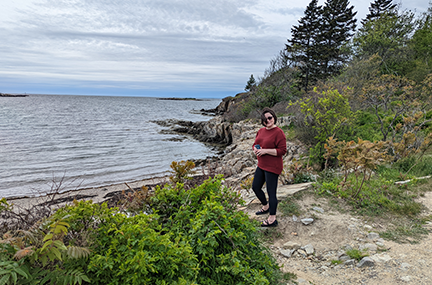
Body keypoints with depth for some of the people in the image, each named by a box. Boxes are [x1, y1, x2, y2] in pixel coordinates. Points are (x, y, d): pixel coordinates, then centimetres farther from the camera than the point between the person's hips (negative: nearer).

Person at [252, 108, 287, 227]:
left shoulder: (278, 132, -15)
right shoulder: (261, 131, 9)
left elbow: (282, 150, -19)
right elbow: (255, 144, 19)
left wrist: (265, 151, -22)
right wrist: (256, 150, -5)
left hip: (272, 167, -9)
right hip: (261, 165, 9)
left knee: (271, 192, 0)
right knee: (255, 187, 19)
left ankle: (272, 219, 15)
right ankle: (266, 207, 43)